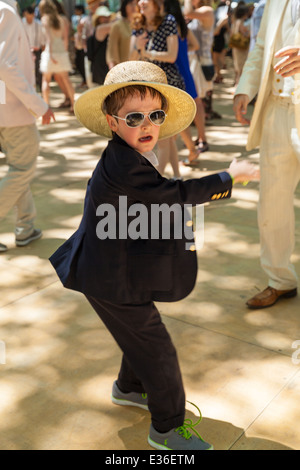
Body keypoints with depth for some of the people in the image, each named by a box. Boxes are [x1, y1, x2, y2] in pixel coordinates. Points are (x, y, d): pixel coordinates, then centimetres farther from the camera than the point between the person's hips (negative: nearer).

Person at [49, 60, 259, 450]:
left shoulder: (129, 156, 4)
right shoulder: (123, 165, -30)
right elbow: (176, 195, -26)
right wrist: (230, 177, -17)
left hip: (116, 270, 10)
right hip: (112, 282, -10)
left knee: (142, 334, 25)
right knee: (156, 350, 1)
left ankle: (130, 388, 51)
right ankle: (167, 429, 21)